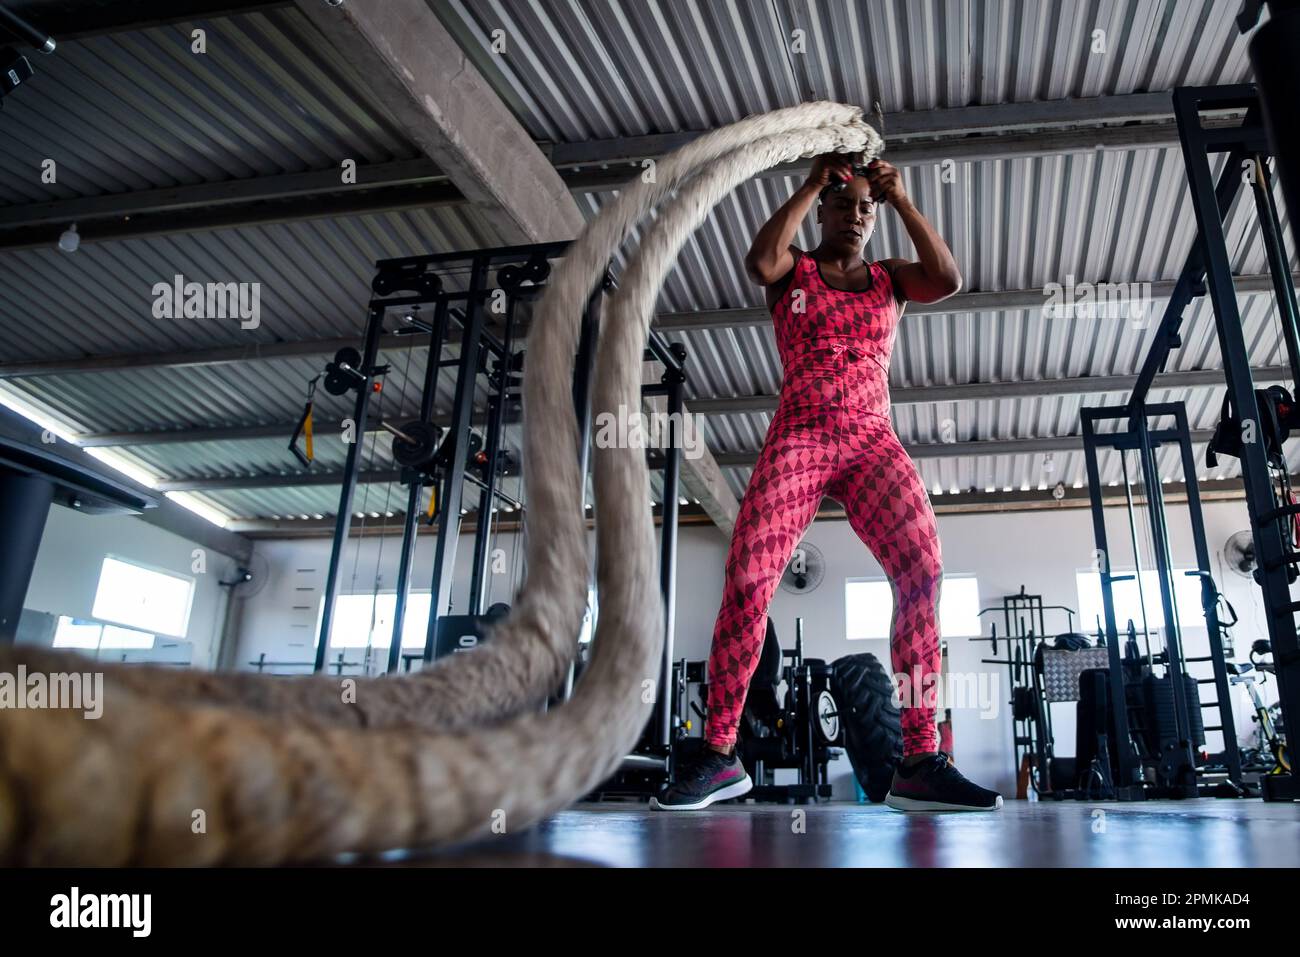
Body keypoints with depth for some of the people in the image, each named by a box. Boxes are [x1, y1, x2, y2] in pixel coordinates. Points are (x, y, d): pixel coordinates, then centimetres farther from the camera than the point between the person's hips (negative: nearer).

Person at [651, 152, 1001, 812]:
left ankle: (920, 762, -19)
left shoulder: (889, 279, 22)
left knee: (923, 569, -21)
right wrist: (812, 182, 1)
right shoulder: (795, 269, 15)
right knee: (747, 577, -18)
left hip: (873, 441, 2)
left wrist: (900, 198, 7)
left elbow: (949, 280, 2)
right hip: (797, 437, -2)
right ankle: (718, 754, -9)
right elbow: (759, 263, -9)